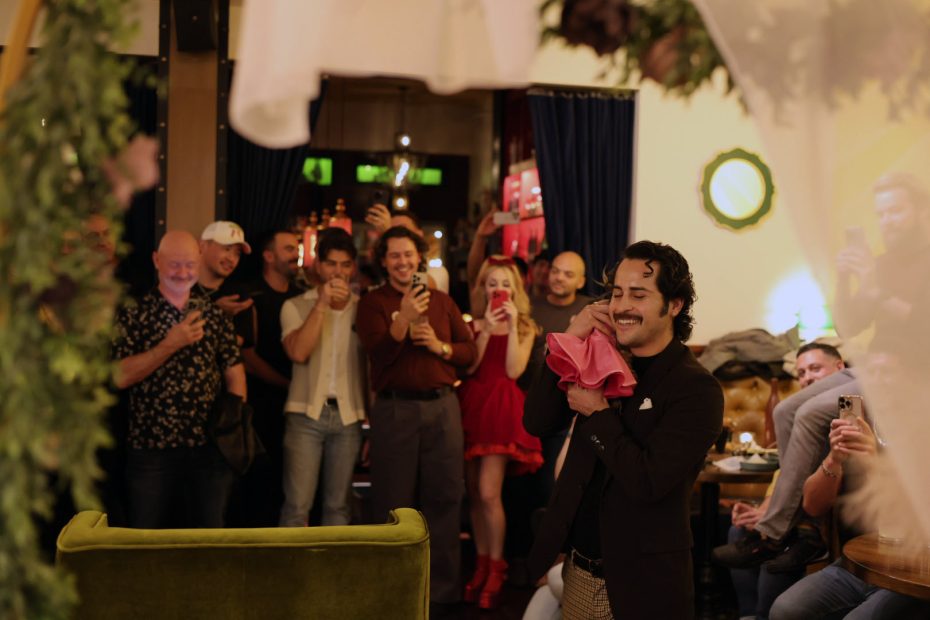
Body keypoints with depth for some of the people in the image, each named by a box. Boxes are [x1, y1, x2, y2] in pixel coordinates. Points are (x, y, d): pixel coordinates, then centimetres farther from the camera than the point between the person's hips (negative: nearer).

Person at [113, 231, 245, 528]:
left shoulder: (214, 315, 8)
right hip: (151, 448, -2)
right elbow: (120, 377, -9)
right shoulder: (135, 314, 0)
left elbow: (234, 371, 8)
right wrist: (171, 344, -17)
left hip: (210, 447, 2)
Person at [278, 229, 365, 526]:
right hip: (306, 413, -2)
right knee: (297, 505, -5)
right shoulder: (296, 306, 6)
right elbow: (298, 352, -11)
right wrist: (321, 305, -12)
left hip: (348, 415, 2)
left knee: (338, 505, 8)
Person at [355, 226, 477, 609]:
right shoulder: (373, 303, 2)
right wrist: (403, 319, -27)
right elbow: (379, 354, -12)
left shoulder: (441, 301, 13)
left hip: (442, 405, 3)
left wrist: (441, 347, -7)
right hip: (395, 409, -3)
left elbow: (470, 351, 12)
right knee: (395, 504, 5)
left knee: (444, 497, 6)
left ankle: (443, 588, 18)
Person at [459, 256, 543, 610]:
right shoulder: (473, 324, 10)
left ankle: (496, 570, 0)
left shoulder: (525, 327, 6)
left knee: (489, 493, -12)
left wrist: (513, 326, -12)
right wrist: (486, 331, -11)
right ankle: (482, 564, 18)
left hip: (501, 409, -3)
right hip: (471, 406, 3)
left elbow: (514, 370, -8)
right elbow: (468, 367, -3)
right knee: (474, 494, 7)